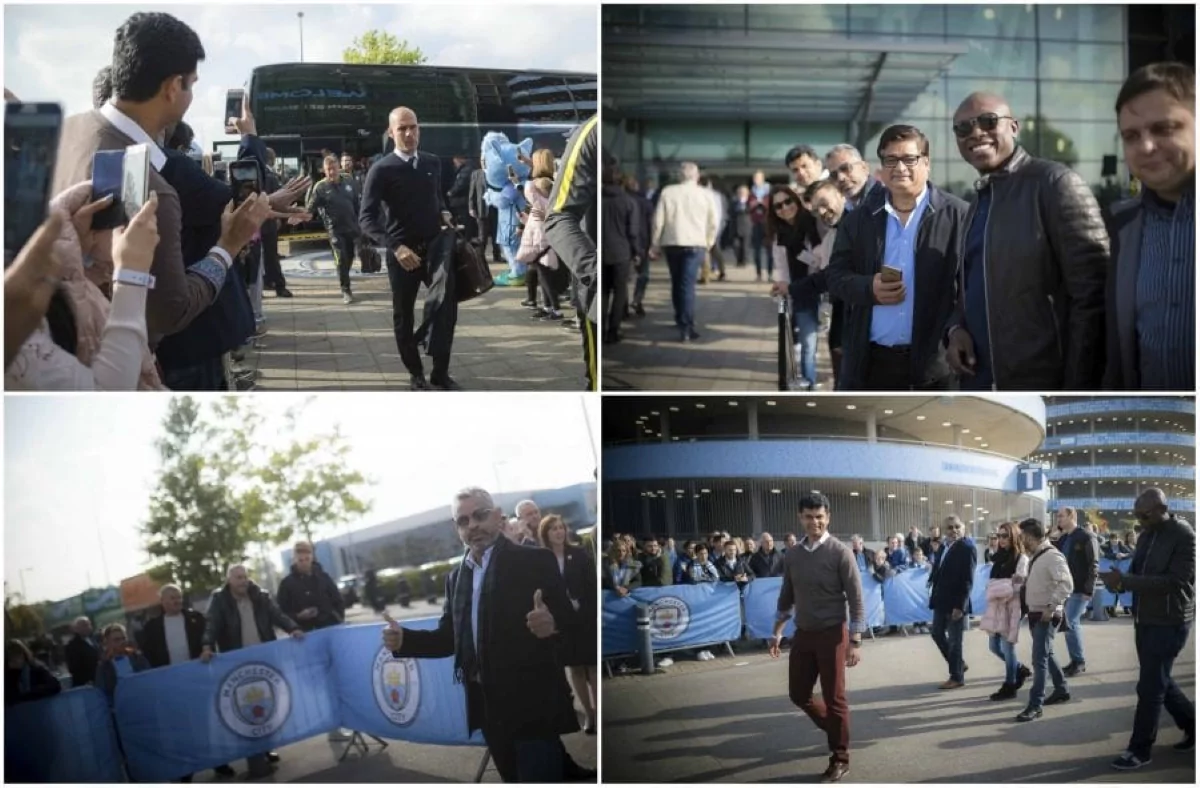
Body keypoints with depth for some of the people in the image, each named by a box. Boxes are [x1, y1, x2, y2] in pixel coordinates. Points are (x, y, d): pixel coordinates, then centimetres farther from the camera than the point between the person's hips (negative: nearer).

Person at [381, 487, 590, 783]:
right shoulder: (457, 577, 12)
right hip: (489, 707, 6)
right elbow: (450, 637, 13)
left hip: (533, 705, -6)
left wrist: (553, 623, -33)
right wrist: (404, 639, -4)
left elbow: (571, 619, -10)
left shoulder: (534, 561, -5)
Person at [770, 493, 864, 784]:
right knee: (798, 694, 11)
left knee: (835, 699, 1)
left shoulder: (840, 553, -11)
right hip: (802, 635, 6)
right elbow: (786, 597, 16)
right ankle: (834, 730, 36)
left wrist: (855, 642, -15)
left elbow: (855, 599, -11)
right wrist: (777, 633, 15)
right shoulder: (792, 556, 5)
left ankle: (840, 759, 14)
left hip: (832, 634, -6)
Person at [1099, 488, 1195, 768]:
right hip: (1145, 619, 8)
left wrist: (1125, 582, -28)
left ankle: (1139, 750, 5)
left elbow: (1177, 581, -24)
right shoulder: (1146, 535, 8)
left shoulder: (1183, 535, -16)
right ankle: (1193, 726, 35)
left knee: (1150, 687, -4)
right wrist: (1119, 580, -10)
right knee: (1160, 681, 18)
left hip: (1168, 622, -8)